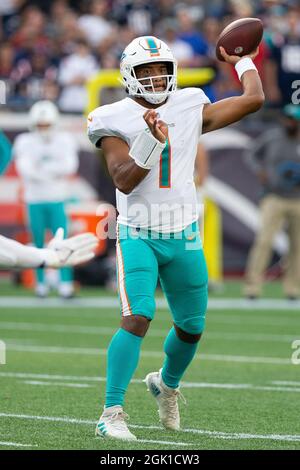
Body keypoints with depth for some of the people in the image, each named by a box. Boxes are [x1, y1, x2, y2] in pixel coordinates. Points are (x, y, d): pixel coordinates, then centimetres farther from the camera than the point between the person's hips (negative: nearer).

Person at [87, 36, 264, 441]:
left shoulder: (190, 109, 2)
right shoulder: (116, 121, -7)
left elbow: (254, 99, 3)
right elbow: (124, 181, -17)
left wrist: (243, 61, 17)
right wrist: (151, 142, -29)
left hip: (183, 238, 4)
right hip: (138, 236, -4)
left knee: (192, 326, 14)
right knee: (137, 318, -22)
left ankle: (167, 384, 45)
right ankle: (112, 414, -20)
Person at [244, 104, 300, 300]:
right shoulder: (271, 137, 1)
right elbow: (255, 154, 16)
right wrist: (260, 170, -3)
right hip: (274, 198, -2)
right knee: (264, 240, -14)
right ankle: (253, 285, -14)